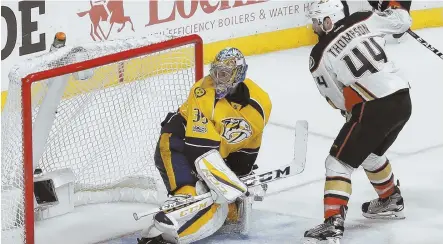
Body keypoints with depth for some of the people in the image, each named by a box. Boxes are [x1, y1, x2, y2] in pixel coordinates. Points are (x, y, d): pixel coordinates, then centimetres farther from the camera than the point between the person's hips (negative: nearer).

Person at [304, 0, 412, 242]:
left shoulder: (320, 56, -6)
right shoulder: (362, 21, 4)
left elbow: (337, 99, 2)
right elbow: (402, 21, 11)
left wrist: (351, 112, 21)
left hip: (373, 110, -7)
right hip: (402, 100, 7)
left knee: (338, 163, 1)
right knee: (370, 153, 31)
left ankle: (333, 223, -10)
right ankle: (391, 201, 47)